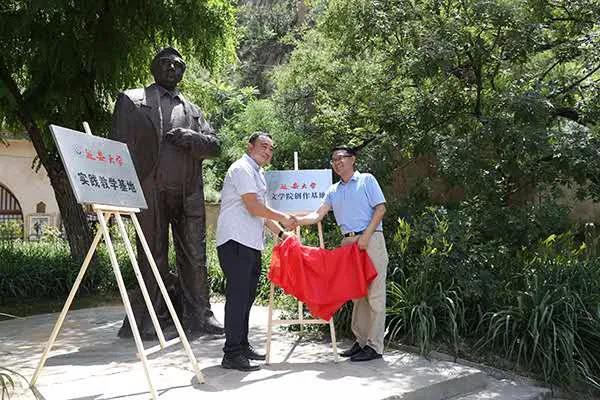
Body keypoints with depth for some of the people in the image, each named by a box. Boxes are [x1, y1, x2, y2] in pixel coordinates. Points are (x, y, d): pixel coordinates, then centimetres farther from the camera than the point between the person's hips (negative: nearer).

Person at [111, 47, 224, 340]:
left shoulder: (192, 109, 22)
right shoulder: (132, 100, 10)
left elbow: (214, 145, 15)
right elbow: (120, 147, 3)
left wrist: (190, 138, -6)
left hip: (189, 194, 4)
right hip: (151, 192, -3)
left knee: (195, 257, 3)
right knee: (154, 258, 2)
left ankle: (198, 316, 11)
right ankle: (153, 321, 10)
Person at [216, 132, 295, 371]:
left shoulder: (257, 173, 23)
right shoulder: (242, 169, -9)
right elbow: (254, 208, -16)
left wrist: (280, 233, 21)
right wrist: (283, 218, -6)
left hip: (251, 243, 10)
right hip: (236, 241, -10)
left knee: (247, 295, 14)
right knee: (237, 296, -9)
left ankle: (242, 346, 24)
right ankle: (231, 355, -4)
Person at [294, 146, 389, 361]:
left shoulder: (367, 180, 4)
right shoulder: (333, 191, 19)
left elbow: (380, 208, -4)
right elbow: (317, 215, 12)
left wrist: (365, 236, -13)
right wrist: (296, 220, -6)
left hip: (370, 240, -6)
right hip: (347, 242, 6)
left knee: (374, 293, -5)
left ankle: (374, 345, -1)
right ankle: (361, 340, 17)